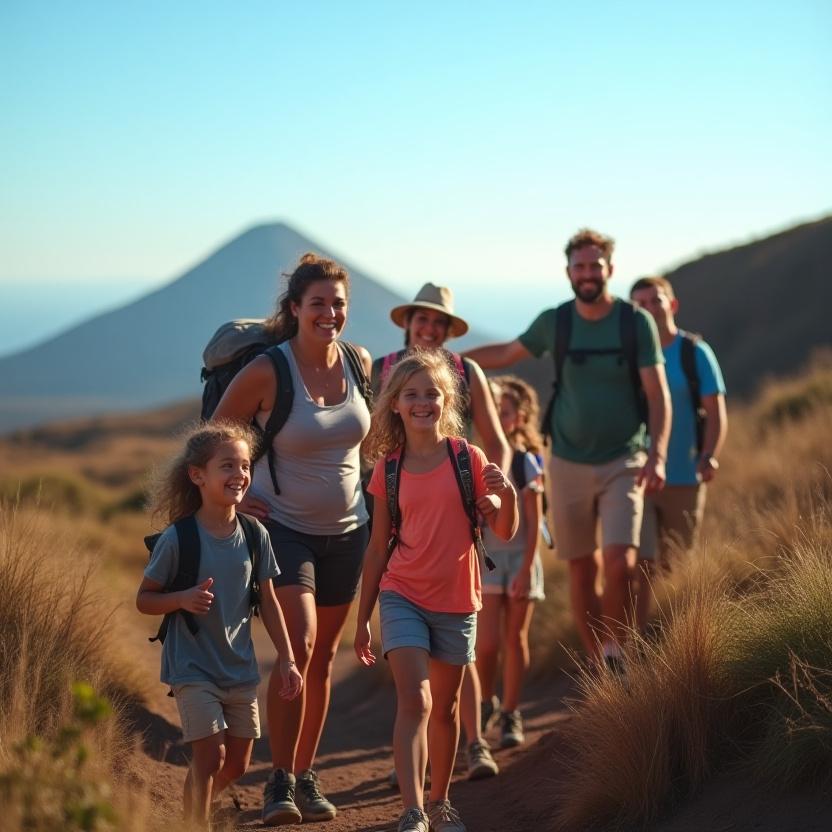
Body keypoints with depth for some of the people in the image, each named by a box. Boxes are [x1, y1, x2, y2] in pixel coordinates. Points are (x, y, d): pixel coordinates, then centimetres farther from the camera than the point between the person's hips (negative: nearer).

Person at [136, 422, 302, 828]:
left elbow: (267, 601, 8)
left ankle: (193, 808, 40)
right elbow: (144, 599, -6)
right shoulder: (177, 539, -14)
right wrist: (182, 599, -25)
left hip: (240, 668, 5)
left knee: (237, 764, 13)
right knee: (210, 755, -12)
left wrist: (286, 659, 7)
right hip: (193, 668, -5)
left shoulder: (255, 535, -2)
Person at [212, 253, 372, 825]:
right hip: (283, 527, -5)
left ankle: (306, 777, 22)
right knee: (298, 645, -20)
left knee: (323, 658, 11)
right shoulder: (266, 373, -16)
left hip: (346, 530, 5)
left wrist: (374, 495, 15)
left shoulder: (359, 364, -1)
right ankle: (280, 781, -10)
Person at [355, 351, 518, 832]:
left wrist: (508, 494, -24)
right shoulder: (389, 470, 1)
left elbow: (505, 532, -2)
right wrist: (363, 619, 8)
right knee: (414, 700, -15)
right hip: (403, 597, -1)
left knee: (445, 707, 12)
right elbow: (378, 547, 7)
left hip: (456, 602, 1)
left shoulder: (468, 458, -3)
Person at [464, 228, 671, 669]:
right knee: (581, 570, 5)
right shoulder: (553, 322, 0)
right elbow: (507, 353, 18)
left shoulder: (637, 322, -5)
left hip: (622, 463, -2)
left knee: (620, 564, -17)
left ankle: (616, 652, 5)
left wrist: (658, 454, -19)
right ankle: (599, 664, 17)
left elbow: (658, 394, -7)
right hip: (569, 464, 2)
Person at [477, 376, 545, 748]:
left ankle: (510, 713, 13)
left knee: (515, 639, 4)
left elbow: (533, 522, -6)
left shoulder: (525, 462, -5)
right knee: (486, 641, -7)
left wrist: (527, 567, -13)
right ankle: (485, 703, 17)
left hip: (519, 558, -1)